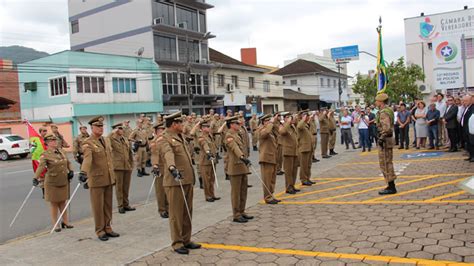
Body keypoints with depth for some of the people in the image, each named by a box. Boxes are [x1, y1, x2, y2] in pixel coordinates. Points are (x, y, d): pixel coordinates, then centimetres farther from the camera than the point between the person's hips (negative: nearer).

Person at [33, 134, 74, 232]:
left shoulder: (60, 150, 6)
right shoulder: (45, 155, -13)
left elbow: (68, 162, 16)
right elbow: (41, 167, -27)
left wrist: (71, 171, 0)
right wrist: (36, 178, -40)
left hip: (64, 181, 5)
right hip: (52, 183, -5)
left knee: (63, 202, 14)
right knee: (54, 203, 5)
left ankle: (65, 222, 25)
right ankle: (55, 225, 17)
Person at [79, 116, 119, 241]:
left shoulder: (107, 140, 11)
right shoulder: (88, 143, -12)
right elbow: (87, 159, -30)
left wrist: (113, 174, 17)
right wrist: (83, 172, -46)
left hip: (109, 179, 6)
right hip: (96, 180, -6)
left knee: (108, 206, 13)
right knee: (98, 207, 4)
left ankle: (107, 228, 25)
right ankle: (100, 231, 16)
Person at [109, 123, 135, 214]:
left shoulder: (126, 140, 14)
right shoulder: (113, 140, -3)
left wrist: (131, 164, 14)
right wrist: (113, 133, -19)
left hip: (128, 167, 5)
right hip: (118, 167, -5)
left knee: (126, 187, 11)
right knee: (119, 187, 3)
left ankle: (126, 204, 21)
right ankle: (120, 206, 11)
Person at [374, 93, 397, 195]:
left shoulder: (383, 112, -18)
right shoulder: (388, 110, 15)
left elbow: (386, 127, -29)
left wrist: (381, 138, -25)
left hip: (385, 140, -11)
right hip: (389, 139, 11)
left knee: (385, 164, -5)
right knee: (388, 163, 16)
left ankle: (391, 187, 0)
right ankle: (391, 185, 22)